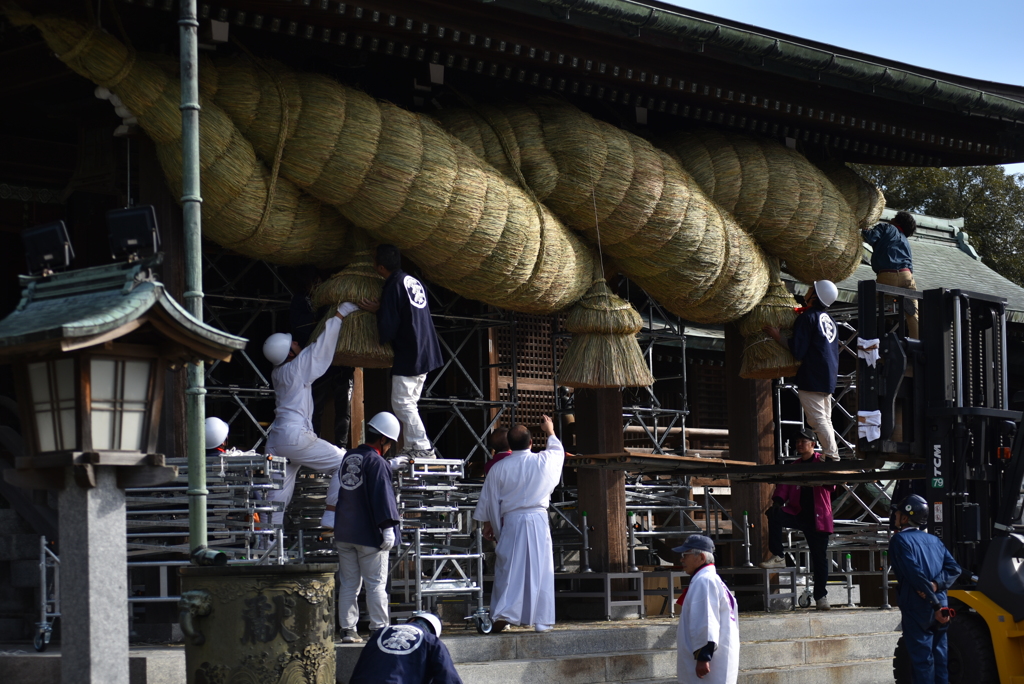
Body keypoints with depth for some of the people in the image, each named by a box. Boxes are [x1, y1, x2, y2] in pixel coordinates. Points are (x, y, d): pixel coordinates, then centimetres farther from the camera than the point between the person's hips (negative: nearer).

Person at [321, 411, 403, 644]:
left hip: (344, 534, 7)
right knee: (376, 583, 0)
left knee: (348, 583, 10)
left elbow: (334, 491, 15)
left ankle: (347, 629, 9)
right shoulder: (376, 462, -12)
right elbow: (382, 497, -18)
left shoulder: (348, 458, 10)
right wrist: (388, 527, -18)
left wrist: (333, 524, 21)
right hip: (369, 534, -7)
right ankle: (379, 629, 1)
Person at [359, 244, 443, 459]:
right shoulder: (414, 282, 12)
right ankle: (412, 448, 15)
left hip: (408, 356, -9)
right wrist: (380, 309, 17)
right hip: (426, 353, 9)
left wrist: (378, 310, 1)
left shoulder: (393, 287, -15)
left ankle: (423, 448, -8)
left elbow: (387, 330, -16)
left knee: (402, 403, -4)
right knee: (409, 403, 15)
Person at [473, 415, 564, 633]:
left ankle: (502, 615, -7)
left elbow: (489, 501, 4)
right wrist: (550, 432, 38)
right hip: (538, 520, 0)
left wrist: (488, 524, 18)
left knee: (508, 569, 4)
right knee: (540, 570, 4)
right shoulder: (543, 462, -3)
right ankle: (541, 620, 6)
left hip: (511, 522, 0)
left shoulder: (498, 468, -3)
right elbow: (558, 451, 21)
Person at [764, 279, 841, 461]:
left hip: (811, 378, -9)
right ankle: (833, 458, 7)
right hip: (828, 379, 9)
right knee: (825, 420, 10)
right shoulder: (829, 320, 15)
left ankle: (833, 457, -14)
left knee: (818, 420, -9)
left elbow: (797, 350, -17)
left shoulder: (807, 317, -11)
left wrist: (778, 337, -7)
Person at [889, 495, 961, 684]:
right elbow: (953, 569, 4)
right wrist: (936, 585, -10)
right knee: (939, 656, 11)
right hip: (940, 604, 6)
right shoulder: (933, 540, 16)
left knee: (921, 658, -4)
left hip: (916, 606, -6)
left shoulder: (900, 539, -4)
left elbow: (915, 574, -15)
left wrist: (935, 605, -17)